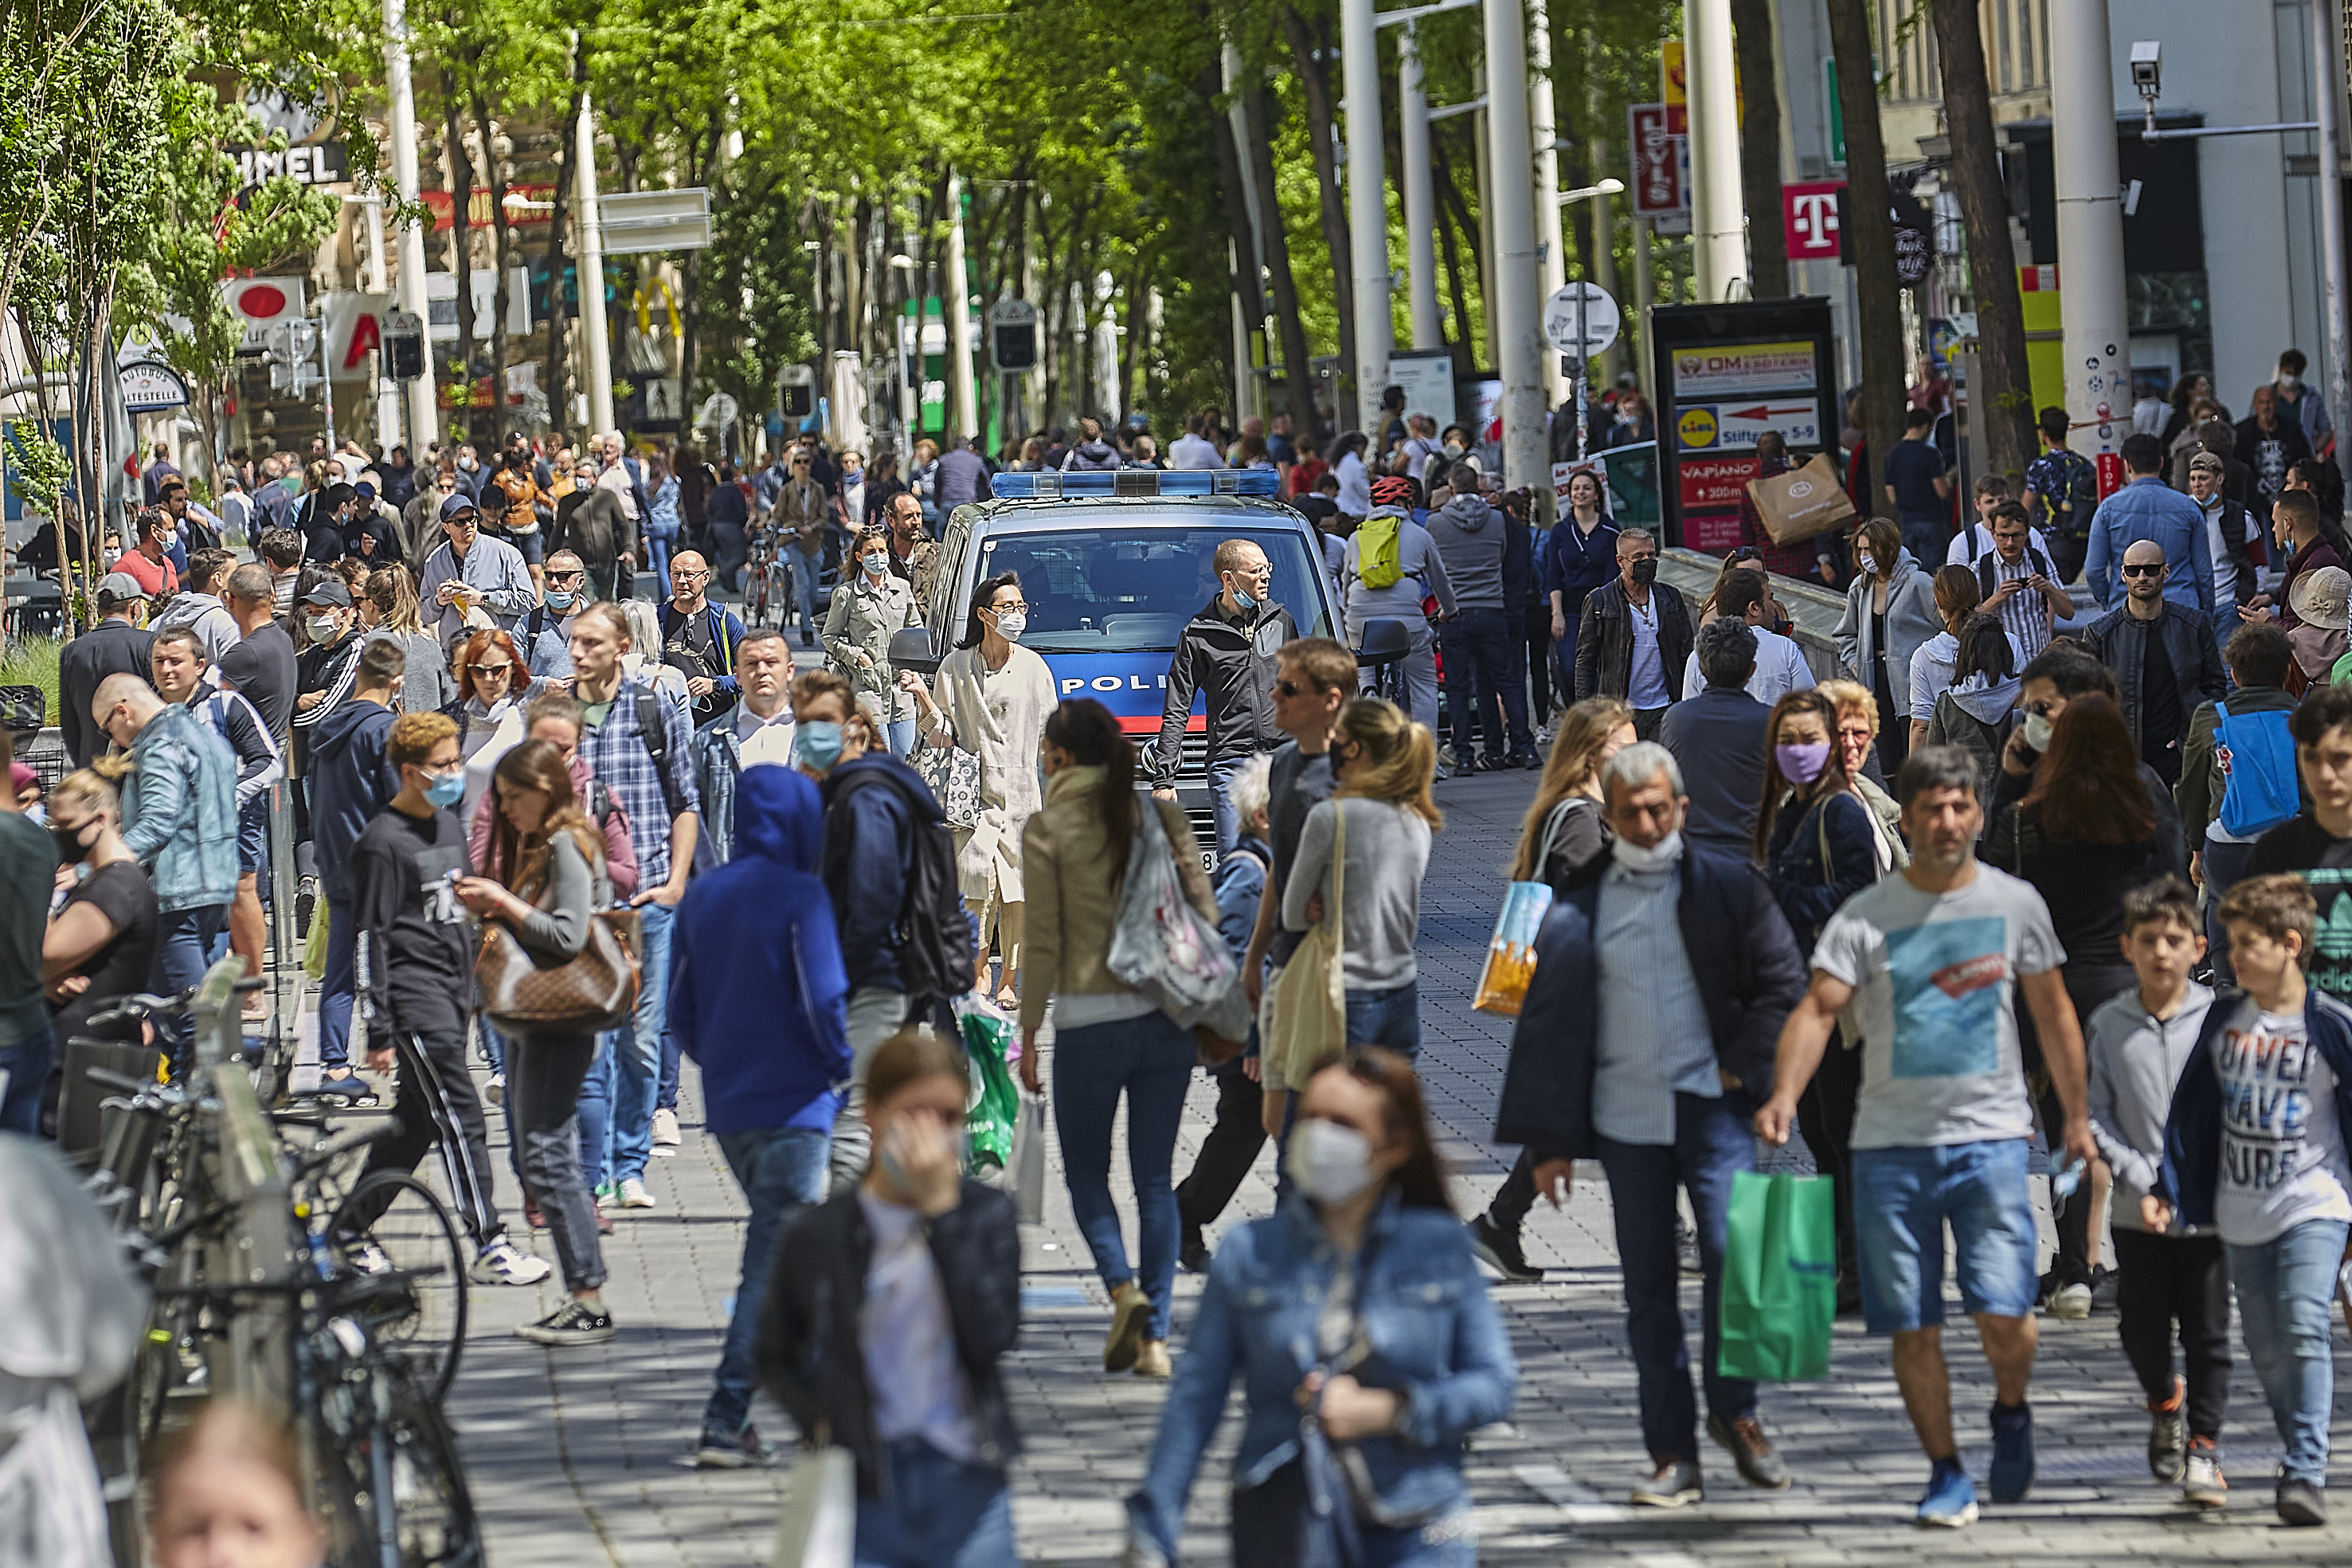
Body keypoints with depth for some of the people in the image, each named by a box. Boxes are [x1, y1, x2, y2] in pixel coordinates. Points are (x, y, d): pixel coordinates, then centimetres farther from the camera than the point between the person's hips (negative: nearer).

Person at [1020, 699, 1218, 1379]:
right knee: (1155, 1176, 9)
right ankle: (1154, 1336, 5)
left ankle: (1123, 1288, -13)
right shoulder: (1161, 816, 5)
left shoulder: (1047, 829, -4)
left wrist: (1028, 1032, 1)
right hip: (1166, 1014, 3)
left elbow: (1044, 941, -5)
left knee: (1086, 1169, 12)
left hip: (1089, 1019, -3)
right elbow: (1204, 910, 3)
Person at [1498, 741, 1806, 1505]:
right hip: (1625, 1119, 2)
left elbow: (1784, 983, 6)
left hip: (1711, 1106, -2)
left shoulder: (1728, 888, 5)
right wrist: (1550, 1141, 4)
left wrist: (1741, 1068, -5)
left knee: (1734, 1255, -15)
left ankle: (1734, 1410, 8)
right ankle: (1673, 1455, 9)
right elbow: (1548, 1027, 9)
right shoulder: (1578, 912, 8)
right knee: (1648, 1292, 4)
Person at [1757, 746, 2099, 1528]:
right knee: (1913, 1326, 2)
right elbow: (1818, 1008, -11)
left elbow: (2052, 1013, 14)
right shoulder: (1865, 918, 0)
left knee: (2003, 1312, -10)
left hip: (1991, 1135, 0)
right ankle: (1946, 1474, 16)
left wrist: (2076, 1117, 15)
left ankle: (2011, 1414, 21)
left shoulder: (2015, 904, 5)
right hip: (1891, 1141, 0)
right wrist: (1784, 1095, -27)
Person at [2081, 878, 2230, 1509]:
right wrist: (2145, 1178, -10)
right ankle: (2165, 1402, 38)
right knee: (2141, 1329, 9)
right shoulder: (2110, 1024, 0)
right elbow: (2095, 1116, 1)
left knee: (2207, 1332, 0)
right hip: (2139, 1211, 2)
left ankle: (2203, 1445, 11)